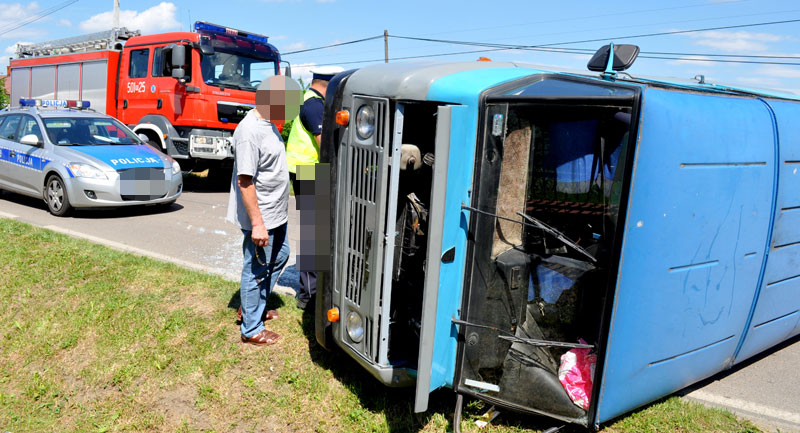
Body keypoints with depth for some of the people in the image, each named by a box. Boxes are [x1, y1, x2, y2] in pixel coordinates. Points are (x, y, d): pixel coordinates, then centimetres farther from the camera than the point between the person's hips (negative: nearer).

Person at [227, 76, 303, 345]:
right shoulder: (249, 132, -24)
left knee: (279, 258, 24)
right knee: (256, 270, 3)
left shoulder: (268, 123, 8)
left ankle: (253, 308, 40)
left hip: (276, 213, 11)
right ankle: (251, 330, 19)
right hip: (259, 217, -10)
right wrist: (257, 223, -26)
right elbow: (245, 181, -26)